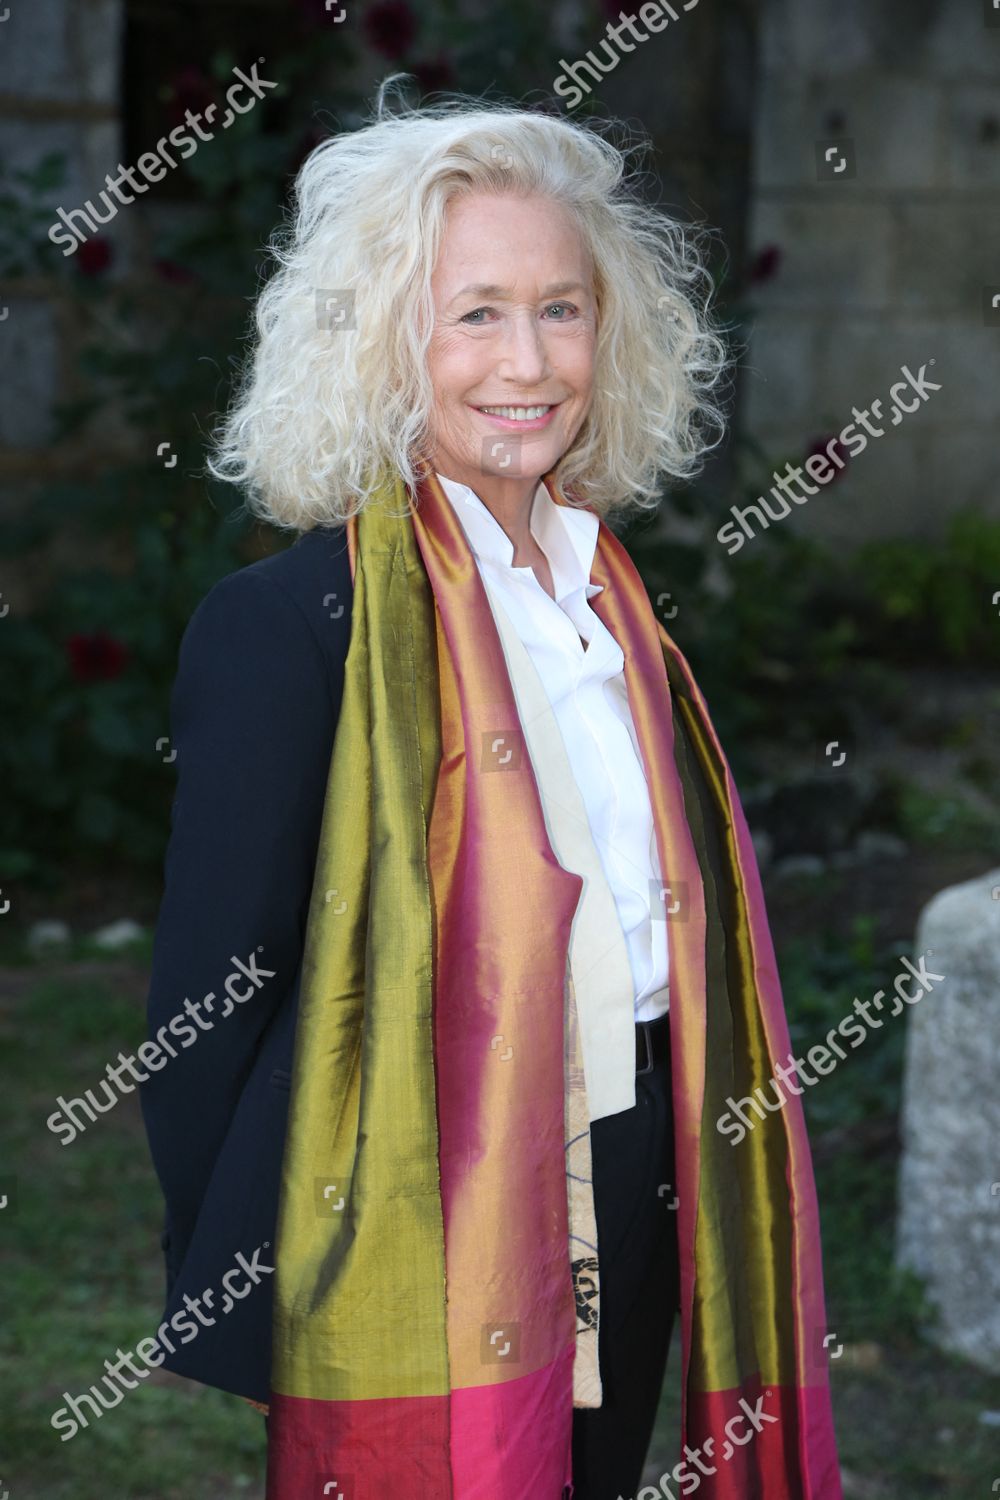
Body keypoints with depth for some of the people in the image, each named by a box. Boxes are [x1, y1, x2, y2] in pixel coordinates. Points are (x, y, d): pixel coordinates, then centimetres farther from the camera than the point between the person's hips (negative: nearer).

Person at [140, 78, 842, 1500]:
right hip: (409, 1252, -6)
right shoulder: (293, 622, -13)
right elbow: (210, 997, -12)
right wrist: (221, 1304, -10)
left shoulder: (611, 604, 9)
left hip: (629, 1247, 7)